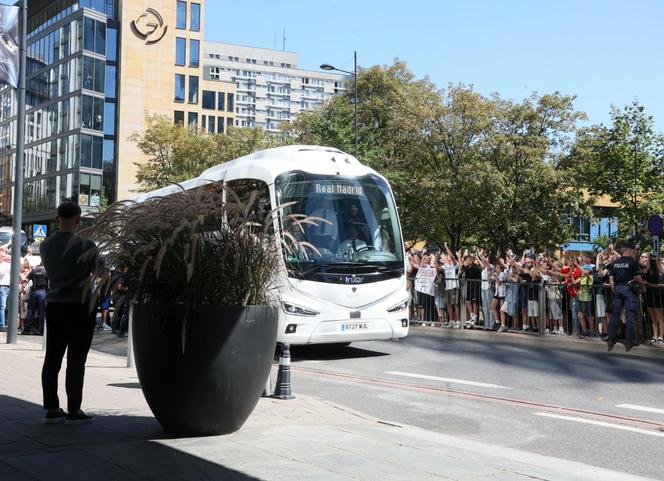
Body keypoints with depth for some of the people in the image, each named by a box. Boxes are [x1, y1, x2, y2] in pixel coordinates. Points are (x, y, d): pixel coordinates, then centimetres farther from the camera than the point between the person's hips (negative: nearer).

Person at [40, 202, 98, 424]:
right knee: (76, 360, -2)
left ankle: (51, 409, 12)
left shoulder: (45, 245, 6)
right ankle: (73, 411, 2)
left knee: (52, 358, 8)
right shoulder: (85, 245, -12)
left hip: (54, 305, 6)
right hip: (80, 306, -6)